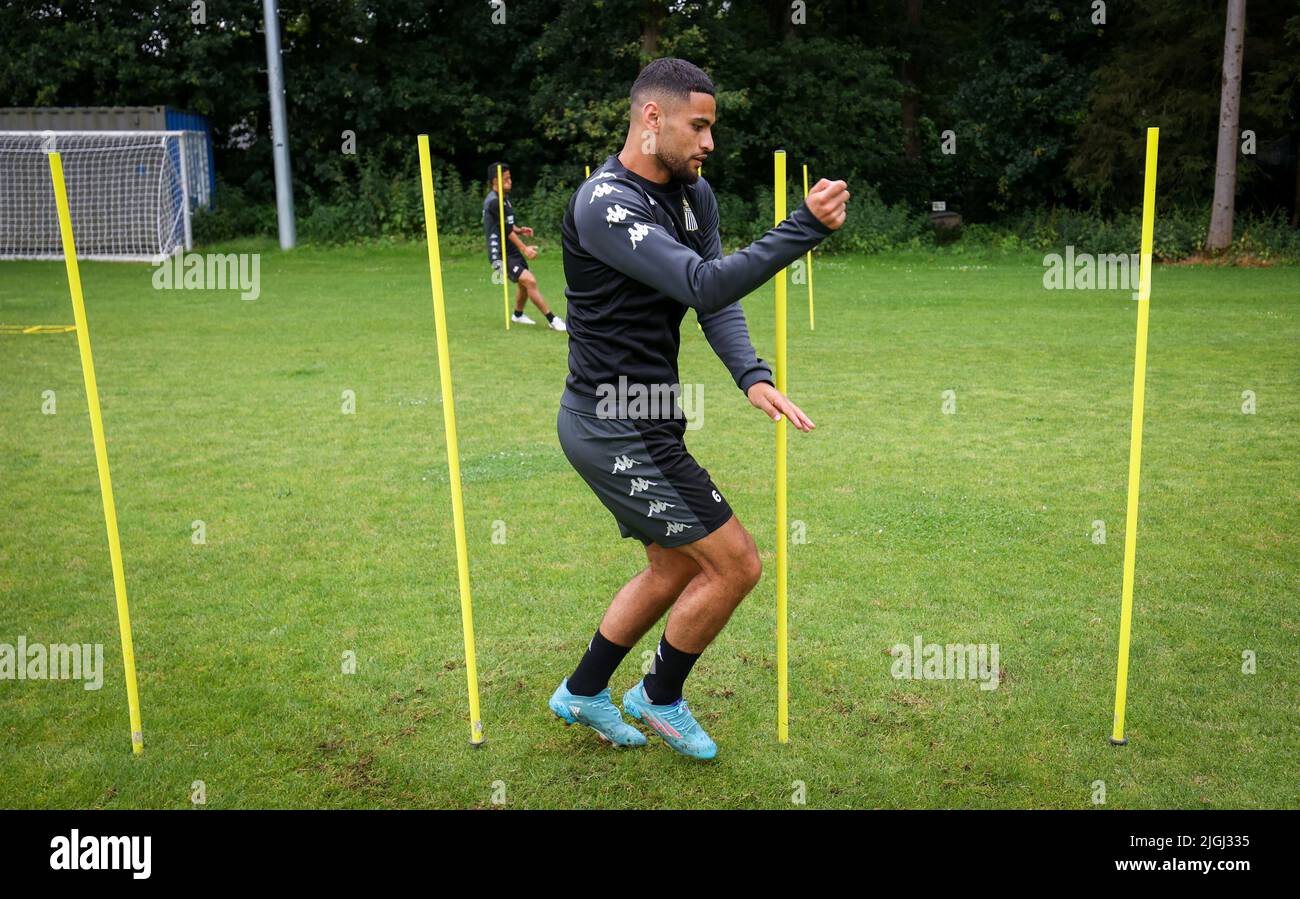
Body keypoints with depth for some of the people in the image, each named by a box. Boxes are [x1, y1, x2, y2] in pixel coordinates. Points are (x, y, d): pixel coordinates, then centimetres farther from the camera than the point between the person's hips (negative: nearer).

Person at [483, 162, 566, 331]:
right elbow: (505, 229, -18)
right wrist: (524, 248, -17)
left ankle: (517, 315, 43)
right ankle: (552, 320, -21)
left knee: (526, 282, 21)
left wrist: (519, 230, 2)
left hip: (511, 250, 10)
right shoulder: (493, 202, -17)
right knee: (530, 280, -21)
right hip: (500, 253, -10)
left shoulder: (503, 198, 13)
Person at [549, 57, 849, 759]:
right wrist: (805, 226, -31)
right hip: (615, 431, -10)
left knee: (673, 569, 21)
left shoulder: (694, 194, 8)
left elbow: (716, 303, 1)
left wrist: (752, 376, -16)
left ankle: (581, 693, 38)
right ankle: (659, 698, 21)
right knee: (735, 563, -3)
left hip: (645, 422, 10)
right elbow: (706, 285, -31)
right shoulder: (604, 204, -20)